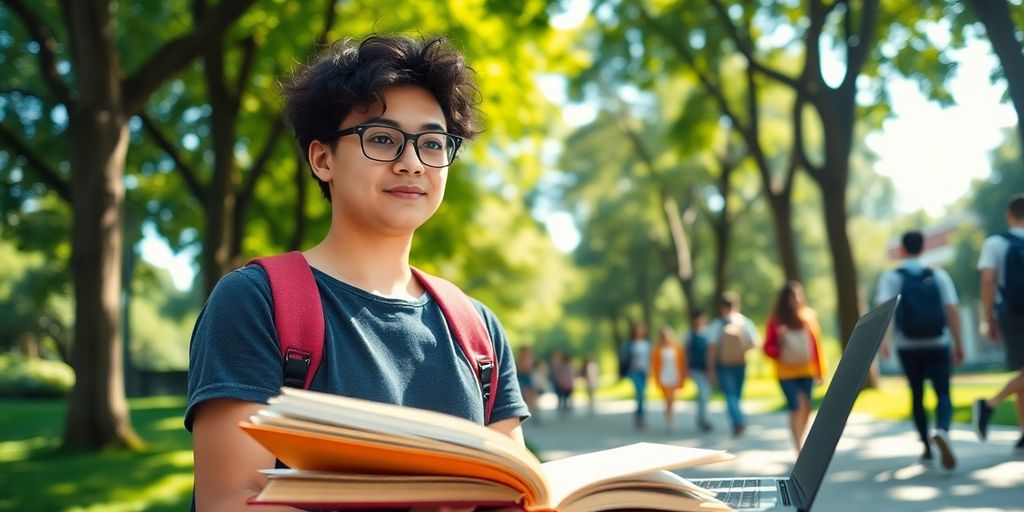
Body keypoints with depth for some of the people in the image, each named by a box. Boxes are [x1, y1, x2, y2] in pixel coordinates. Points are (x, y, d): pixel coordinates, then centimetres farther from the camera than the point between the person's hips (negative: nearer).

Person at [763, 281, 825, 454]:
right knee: (796, 409, -10)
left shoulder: (809, 316, 1)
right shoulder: (776, 320, -4)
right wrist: (780, 351, -23)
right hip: (786, 372, -3)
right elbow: (768, 347, -2)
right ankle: (799, 449, -9)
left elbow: (816, 344, 5)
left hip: (806, 370, 3)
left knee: (806, 408, 6)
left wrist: (819, 370, 5)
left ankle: (801, 441, 24)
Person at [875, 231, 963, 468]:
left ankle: (927, 447, 19)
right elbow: (952, 310, -5)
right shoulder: (938, 275, 4)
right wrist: (959, 345, -1)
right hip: (937, 345, -1)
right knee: (943, 394, 0)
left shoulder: (891, 277, 1)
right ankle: (942, 431, -30)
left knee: (917, 395, 16)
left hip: (907, 347, 1)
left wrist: (882, 337, -27)